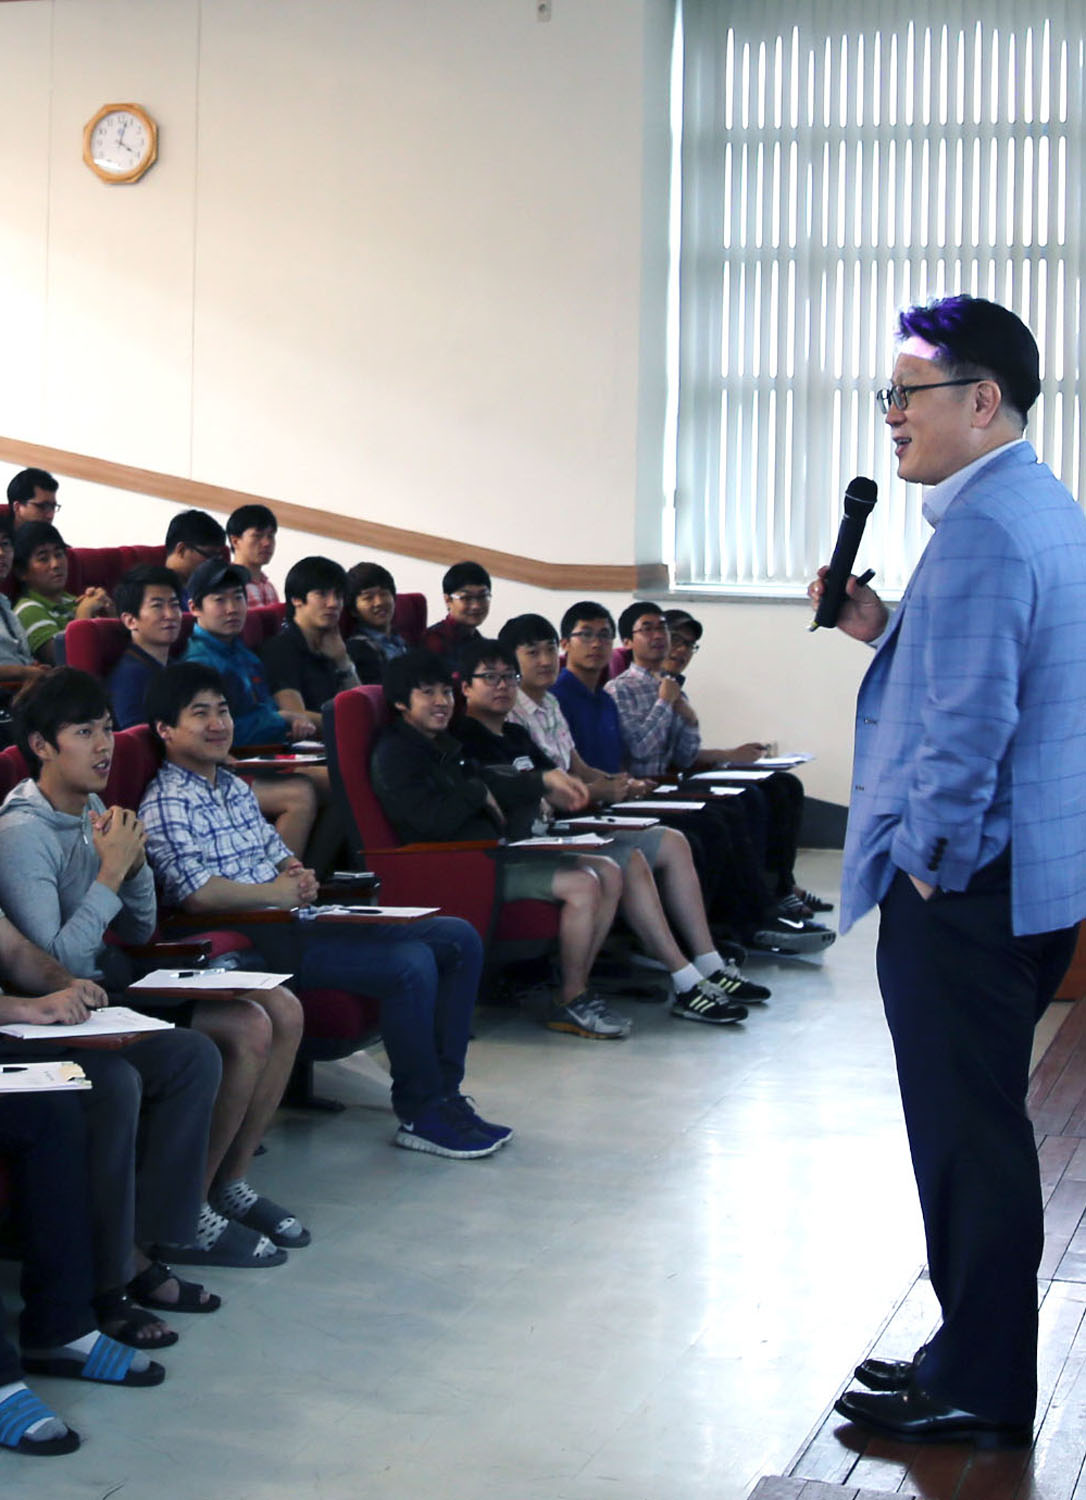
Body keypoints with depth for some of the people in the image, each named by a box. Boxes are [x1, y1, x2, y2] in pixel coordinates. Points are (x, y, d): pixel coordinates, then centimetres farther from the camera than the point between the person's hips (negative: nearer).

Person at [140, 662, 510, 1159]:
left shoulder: (235, 788, 21)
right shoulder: (165, 805, -8)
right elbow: (197, 893, -20)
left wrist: (301, 877, 4)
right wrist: (276, 892, -12)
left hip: (295, 920, 10)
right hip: (251, 941, -10)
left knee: (459, 940, 2)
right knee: (411, 964, -27)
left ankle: (442, 1093, 2)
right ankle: (421, 1114, -13)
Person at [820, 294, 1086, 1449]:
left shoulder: (982, 527, -19)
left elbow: (970, 719, -25)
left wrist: (930, 864, -16)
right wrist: (884, 631, 13)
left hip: (965, 886, -10)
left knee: (966, 1135, 0)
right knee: (980, 1128, 18)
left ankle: (980, 1394, 10)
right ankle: (976, 1357, 29)